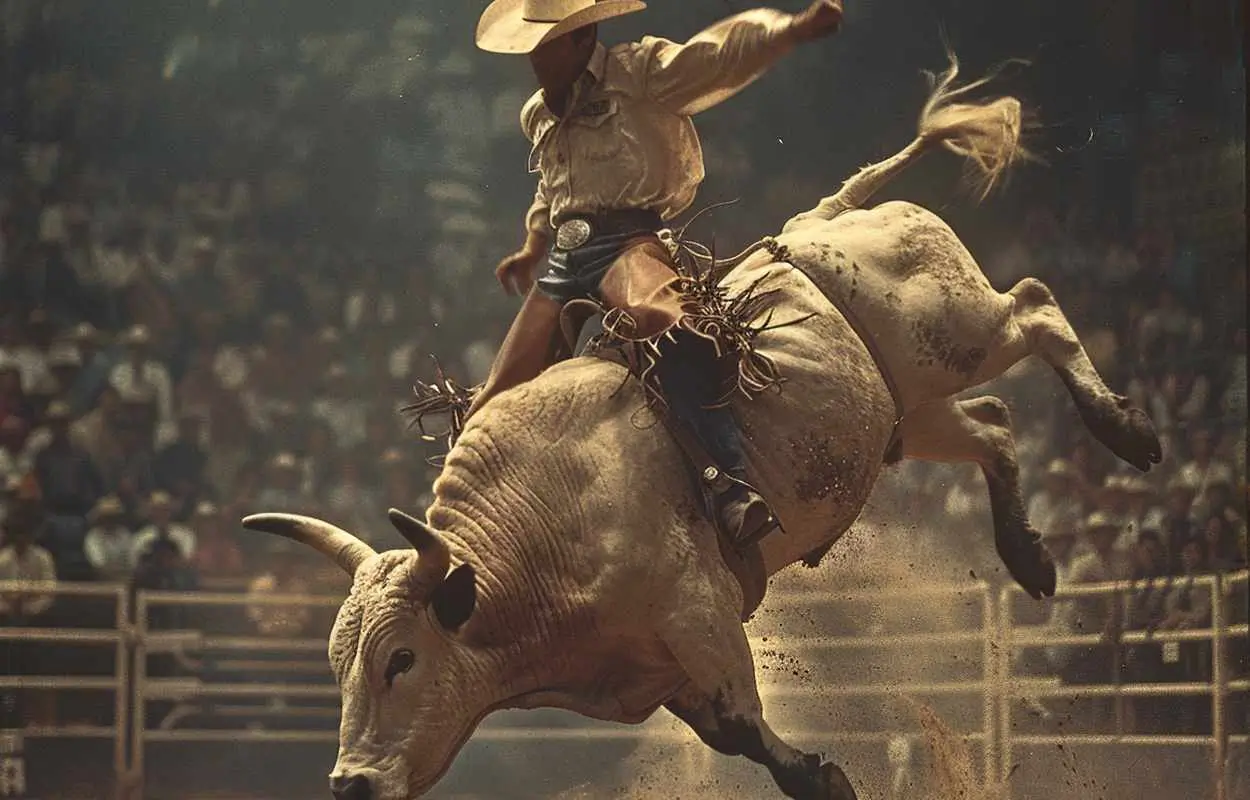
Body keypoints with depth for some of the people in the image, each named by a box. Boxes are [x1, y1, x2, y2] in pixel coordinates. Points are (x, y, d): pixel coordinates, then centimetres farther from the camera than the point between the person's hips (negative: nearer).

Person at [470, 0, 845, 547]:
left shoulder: (639, 75, 0)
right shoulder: (538, 116, 22)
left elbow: (724, 52, -13)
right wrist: (531, 251, 32)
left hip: (628, 245, -8)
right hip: (563, 265, 8)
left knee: (661, 318, -43)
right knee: (492, 411, -1)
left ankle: (733, 489, -52)